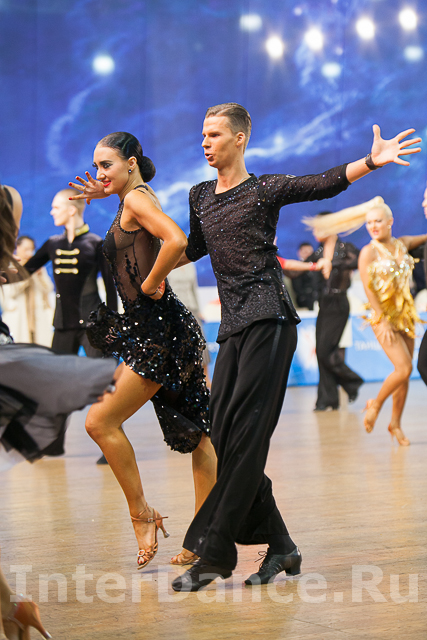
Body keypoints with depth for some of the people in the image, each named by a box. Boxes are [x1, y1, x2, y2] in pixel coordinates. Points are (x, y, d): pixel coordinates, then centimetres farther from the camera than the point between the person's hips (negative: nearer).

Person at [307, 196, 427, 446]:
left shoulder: (403, 244, 7)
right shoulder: (369, 252, -7)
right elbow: (368, 288, -11)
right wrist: (382, 320, -16)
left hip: (405, 315, 5)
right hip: (384, 316, -5)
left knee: (405, 372, 4)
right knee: (404, 368, -16)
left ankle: (396, 423, 16)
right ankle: (376, 404, 8)